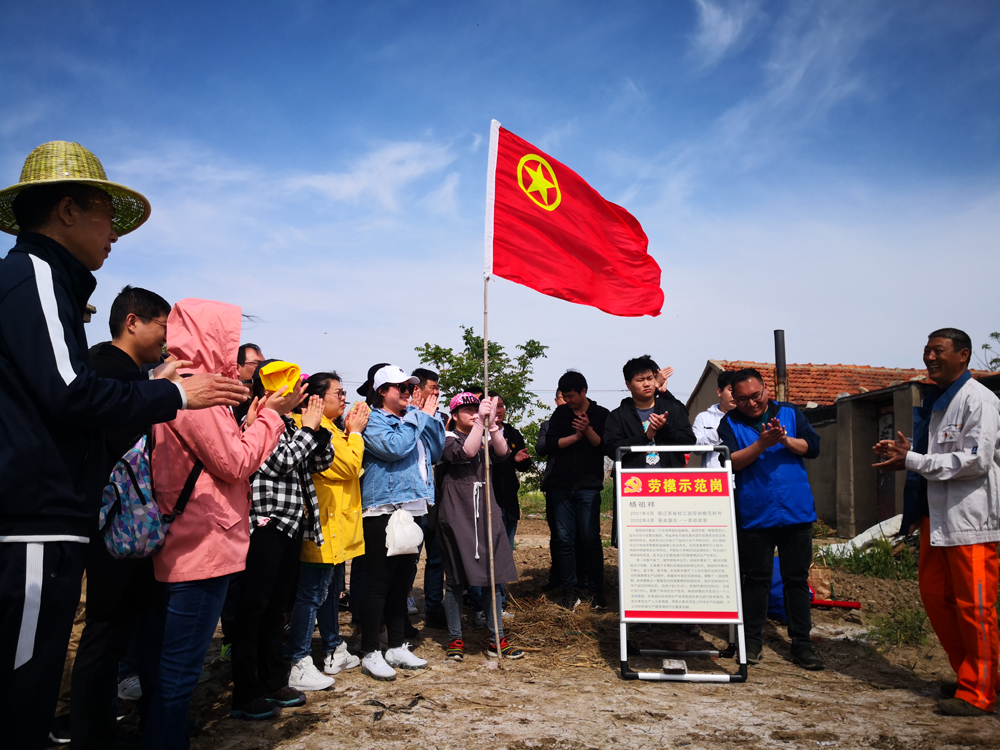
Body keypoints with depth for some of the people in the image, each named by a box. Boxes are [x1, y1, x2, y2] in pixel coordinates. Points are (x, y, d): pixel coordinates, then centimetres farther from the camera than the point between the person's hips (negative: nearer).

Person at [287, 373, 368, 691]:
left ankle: (334, 653, 30)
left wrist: (351, 430, 5)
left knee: (332, 591, 18)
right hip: (324, 527, -11)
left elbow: (352, 466, 15)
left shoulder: (330, 427, 17)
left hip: (338, 527, 11)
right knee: (312, 595, -6)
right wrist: (355, 432, -5)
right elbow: (349, 466, -17)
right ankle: (298, 666, 0)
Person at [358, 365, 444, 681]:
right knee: (379, 581, -3)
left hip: (413, 509, 8)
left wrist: (432, 417, 7)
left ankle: (397, 647, 24)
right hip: (383, 510, -8)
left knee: (402, 580, 14)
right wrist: (420, 416, -12)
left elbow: (436, 452, 17)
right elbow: (394, 447, -22)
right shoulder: (372, 420, -6)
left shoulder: (414, 419, 18)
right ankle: (370, 654, 6)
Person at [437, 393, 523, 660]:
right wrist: (481, 422, -24)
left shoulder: (486, 437, 15)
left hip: (486, 512, 5)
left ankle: (496, 639, 13)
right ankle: (455, 639, 15)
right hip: (457, 515, -4)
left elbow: (502, 454, -7)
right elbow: (465, 453, -22)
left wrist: (492, 423, -20)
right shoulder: (449, 439, 0)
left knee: (493, 578, 4)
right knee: (457, 580, 2)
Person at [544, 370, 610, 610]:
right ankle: (570, 590, 10)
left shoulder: (601, 414, 5)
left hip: (589, 486, -2)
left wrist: (588, 430, -20)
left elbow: (604, 446, -5)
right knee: (564, 539, 2)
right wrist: (576, 436, -10)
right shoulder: (560, 414, 11)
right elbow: (551, 444, 0)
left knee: (591, 539, -4)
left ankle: (598, 591, 7)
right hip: (561, 485, 3)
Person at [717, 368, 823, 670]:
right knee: (756, 578, 7)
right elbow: (730, 462, -12)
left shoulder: (790, 413, 6)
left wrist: (785, 440, -19)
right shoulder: (730, 423, 0)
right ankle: (753, 640, 19)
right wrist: (761, 444, -24)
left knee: (797, 577, 7)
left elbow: (812, 447, -2)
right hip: (754, 515, -1)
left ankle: (801, 643, 17)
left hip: (796, 511, 1)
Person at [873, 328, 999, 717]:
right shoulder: (934, 401, 16)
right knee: (934, 595, 14)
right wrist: (903, 452, 6)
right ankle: (967, 675, 29)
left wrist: (912, 460, -19)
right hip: (937, 515, 9)